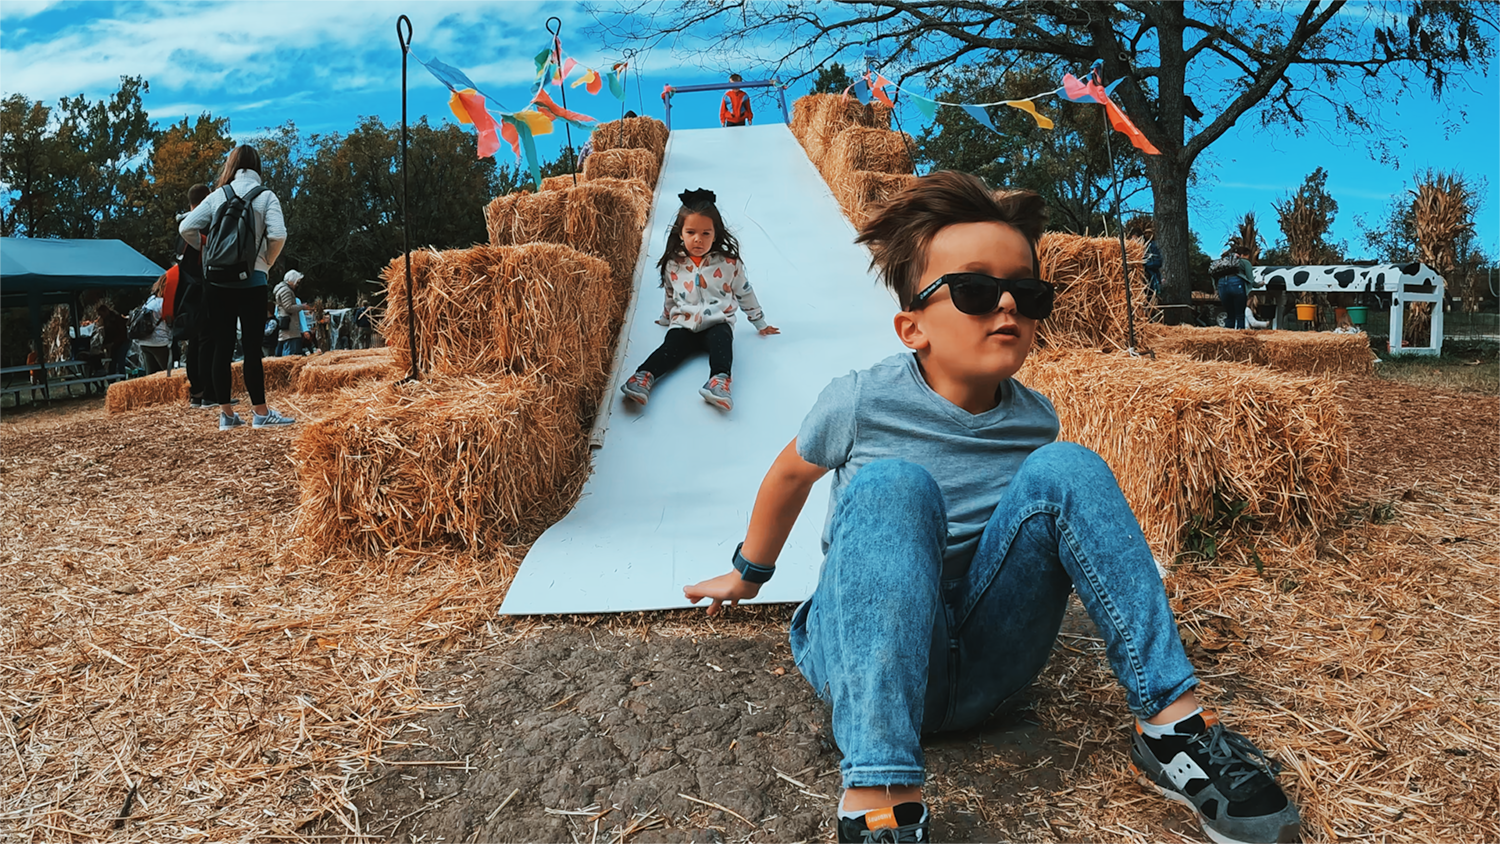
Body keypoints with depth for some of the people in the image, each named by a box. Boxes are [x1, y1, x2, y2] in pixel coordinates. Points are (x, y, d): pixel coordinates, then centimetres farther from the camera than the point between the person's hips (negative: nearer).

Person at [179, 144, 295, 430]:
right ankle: (261, 413, 1)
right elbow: (278, 235, -14)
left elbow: (186, 228, 0)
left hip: (217, 281, 2)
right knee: (252, 345, 0)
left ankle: (226, 414, 10)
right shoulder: (266, 196, 0)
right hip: (252, 281, -2)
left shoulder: (217, 196, 6)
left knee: (222, 346, 6)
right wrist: (267, 262, 2)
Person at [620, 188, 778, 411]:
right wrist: (665, 318, 36)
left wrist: (760, 324, 16)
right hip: (684, 324, 2)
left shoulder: (729, 264, 0)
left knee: (721, 341, -34)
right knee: (671, 346, -26)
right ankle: (644, 377, -46)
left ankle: (720, 381, -56)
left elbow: (745, 293, 11)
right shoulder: (673, 265, 4)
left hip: (718, 323, -2)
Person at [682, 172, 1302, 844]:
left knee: (1064, 468, -16)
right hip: (865, 656, -3)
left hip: (982, 667, 3)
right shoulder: (862, 403, -11)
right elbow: (791, 472, 9)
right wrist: (749, 572, 24)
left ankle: (1171, 720, -16)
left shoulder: (1035, 419, 0)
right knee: (892, 483, -33)